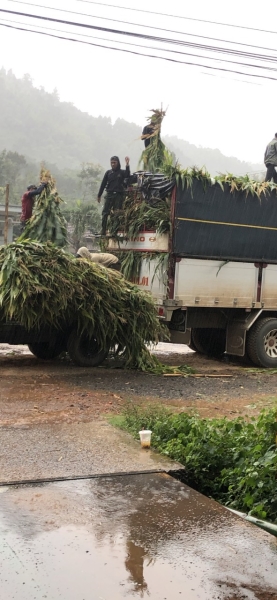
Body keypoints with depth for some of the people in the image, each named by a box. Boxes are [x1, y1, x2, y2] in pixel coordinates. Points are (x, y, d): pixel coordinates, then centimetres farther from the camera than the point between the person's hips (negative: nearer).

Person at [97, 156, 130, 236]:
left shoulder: (122, 172, 6)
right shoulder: (108, 172, 11)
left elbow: (127, 176, -17)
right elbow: (103, 184, 13)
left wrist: (127, 165, -25)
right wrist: (99, 195, 11)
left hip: (119, 195, -2)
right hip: (109, 194, 2)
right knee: (105, 213, -4)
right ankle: (103, 230, -2)